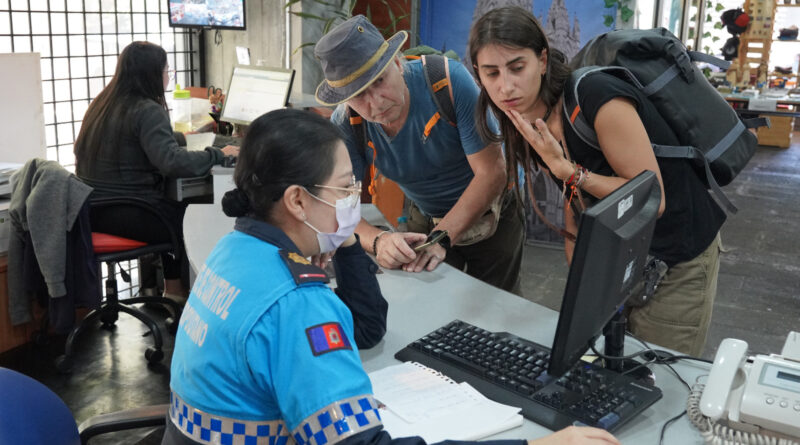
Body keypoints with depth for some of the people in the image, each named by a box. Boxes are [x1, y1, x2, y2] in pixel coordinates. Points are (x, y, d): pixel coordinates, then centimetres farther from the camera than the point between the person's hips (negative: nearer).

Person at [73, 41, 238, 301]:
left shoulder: (101, 103, 10)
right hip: (126, 215, -9)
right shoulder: (147, 111, -18)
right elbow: (173, 162, -30)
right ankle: (181, 290, 22)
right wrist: (218, 155, -18)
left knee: (174, 208, 26)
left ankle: (172, 288, 32)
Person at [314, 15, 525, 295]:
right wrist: (378, 240, -45)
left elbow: (492, 172, -29)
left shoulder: (450, 80, -30)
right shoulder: (345, 125, -21)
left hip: (491, 216, -2)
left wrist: (442, 238, -39)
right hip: (425, 219, 2)